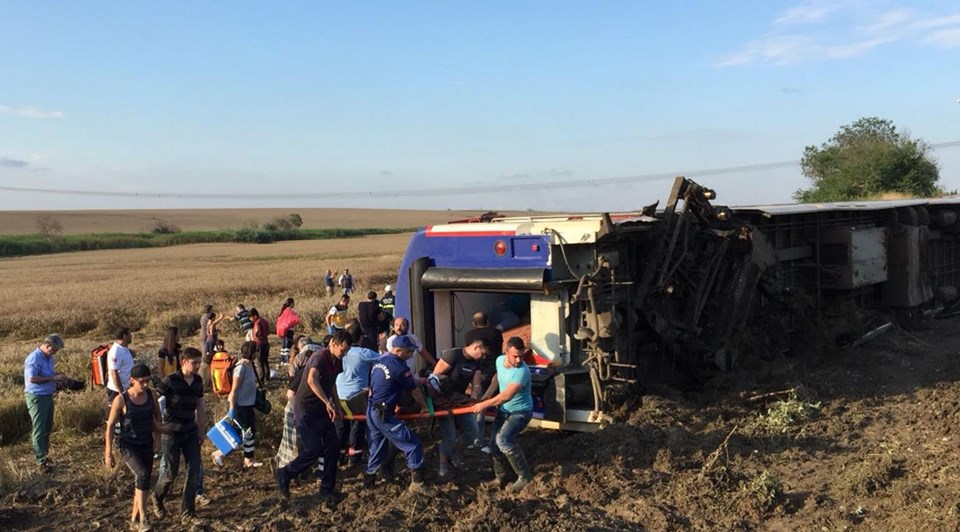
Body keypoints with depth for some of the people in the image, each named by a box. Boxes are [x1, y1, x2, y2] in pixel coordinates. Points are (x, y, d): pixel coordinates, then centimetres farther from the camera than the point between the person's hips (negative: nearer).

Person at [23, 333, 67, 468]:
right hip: (37, 397, -9)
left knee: (48, 426, 17)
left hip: (48, 395, 9)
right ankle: (41, 459, 5)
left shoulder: (48, 357, 10)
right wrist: (53, 378, -23)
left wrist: (57, 376, 1)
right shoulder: (34, 358, -18)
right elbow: (32, 378, -25)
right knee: (39, 428, -2)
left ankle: (42, 451, 31)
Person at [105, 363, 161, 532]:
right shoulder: (121, 400, -16)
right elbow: (110, 426, -9)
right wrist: (108, 453, -9)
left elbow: (157, 414, 17)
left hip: (147, 445, 5)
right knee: (142, 475, -26)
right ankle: (143, 517, -18)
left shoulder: (151, 395, -4)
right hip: (128, 446, -5)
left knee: (142, 481, 10)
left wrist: (157, 426, 0)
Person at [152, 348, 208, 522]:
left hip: (191, 433, 5)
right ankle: (157, 498, 33)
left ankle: (187, 510, 15)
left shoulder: (198, 381, 1)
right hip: (171, 433, -5)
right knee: (171, 472, 3)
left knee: (194, 470, 1)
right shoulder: (170, 381, -17)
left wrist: (202, 430, 15)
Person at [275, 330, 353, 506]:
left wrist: (337, 406, 15)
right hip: (306, 409, -8)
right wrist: (328, 402, -43)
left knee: (333, 446, 2)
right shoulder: (319, 357, -22)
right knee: (314, 449, -8)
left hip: (322, 410, 8)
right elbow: (311, 380, -41)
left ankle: (327, 489, 12)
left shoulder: (337, 362, 5)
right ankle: (285, 474, 15)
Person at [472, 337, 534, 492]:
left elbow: (507, 396, -36)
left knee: (503, 440, -27)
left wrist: (485, 404, -31)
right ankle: (500, 478, 25)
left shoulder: (522, 371, -30)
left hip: (520, 412, -8)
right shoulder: (500, 360, -6)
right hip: (503, 410, 8)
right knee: (494, 444, 6)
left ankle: (525, 476, -14)